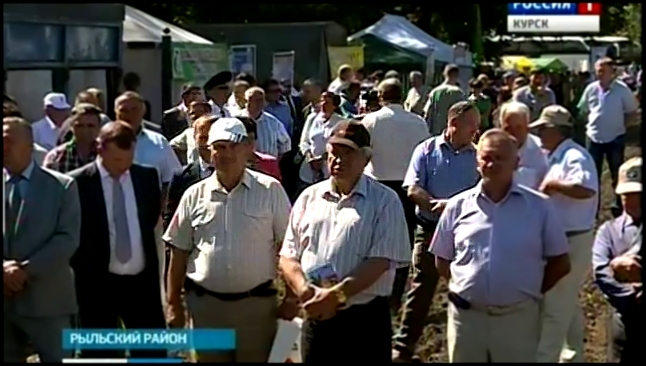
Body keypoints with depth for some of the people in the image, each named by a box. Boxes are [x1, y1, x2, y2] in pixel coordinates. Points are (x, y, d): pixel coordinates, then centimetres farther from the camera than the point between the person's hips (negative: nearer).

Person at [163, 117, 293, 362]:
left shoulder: (270, 191, -3)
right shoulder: (194, 195, 3)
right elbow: (179, 253, 7)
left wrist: (291, 297, -4)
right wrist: (174, 304, 5)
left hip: (257, 302, -2)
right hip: (206, 303, 2)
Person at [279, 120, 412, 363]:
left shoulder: (384, 201, -2)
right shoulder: (309, 197, 10)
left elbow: (380, 261, -12)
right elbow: (288, 255, 9)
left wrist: (337, 294, -21)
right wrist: (304, 290, -11)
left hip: (365, 318, -4)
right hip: (316, 317, 4)